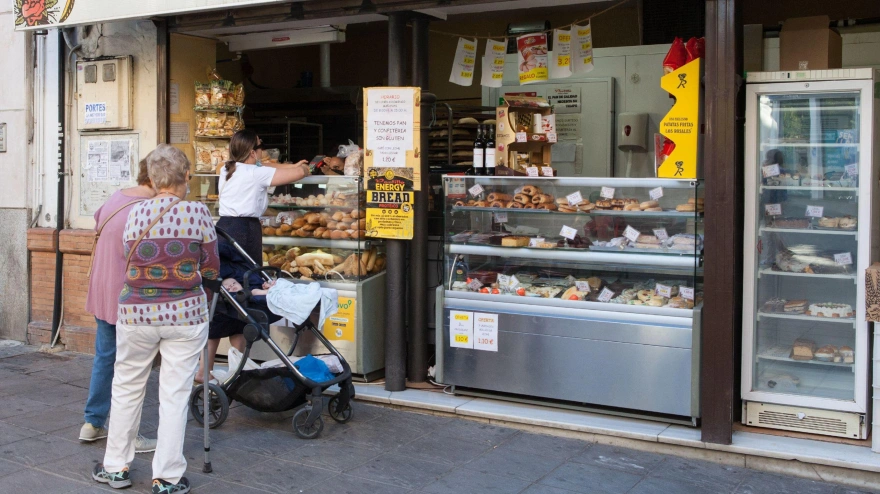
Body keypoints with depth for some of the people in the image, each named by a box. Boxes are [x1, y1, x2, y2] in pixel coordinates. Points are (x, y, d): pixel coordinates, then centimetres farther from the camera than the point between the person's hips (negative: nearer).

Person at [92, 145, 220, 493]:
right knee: (175, 395, 6)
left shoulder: (136, 214, -4)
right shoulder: (198, 213, -9)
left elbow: (130, 259, 3)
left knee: (127, 388, 16)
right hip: (185, 314, -1)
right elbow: (212, 270, -2)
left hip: (137, 311, 2)